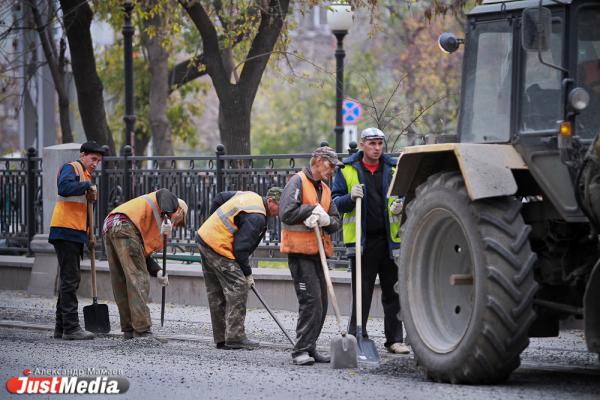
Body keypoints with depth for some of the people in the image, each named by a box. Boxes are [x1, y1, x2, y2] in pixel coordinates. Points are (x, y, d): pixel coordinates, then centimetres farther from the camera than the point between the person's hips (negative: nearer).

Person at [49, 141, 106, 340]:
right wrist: (88, 186, -17)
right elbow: (65, 187, -27)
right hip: (65, 231, -10)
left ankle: (61, 327, 17)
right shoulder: (71, 168, -6)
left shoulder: (86, 175, 23)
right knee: (70, 279, -11)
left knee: (70, 280, 12)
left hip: (75, 234, 10)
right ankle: (71, 327, -12)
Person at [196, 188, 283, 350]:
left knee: (216, 292, 12)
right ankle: (235, 337, -9)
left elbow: (219, 198, 23)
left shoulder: (250, 196, 10)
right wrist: (247, 274, -8)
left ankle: (221, 338, 17)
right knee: (238, 288, -8)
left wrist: (216, 224, 26)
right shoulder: (256, 218, -19)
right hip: (219, 247, -10)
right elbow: (241, 248, -20)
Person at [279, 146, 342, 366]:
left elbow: (336, 222, 12)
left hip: (317, 252, 8)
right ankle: (301, 351, -12)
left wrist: (326, 219, -10)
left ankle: (310, 348, 17)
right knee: (311, 300, -15)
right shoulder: (298, 182, -7)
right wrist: (313, 209, -12)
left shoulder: (325, 189, 19)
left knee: (321, 304, 9)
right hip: (299, 251, -8)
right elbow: (286, 213, -18)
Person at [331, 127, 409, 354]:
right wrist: (350, 198, -16)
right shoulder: (347, 171, 4)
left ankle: (395, 339, 10)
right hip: (361, 240, -2)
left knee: (393, 291, 5)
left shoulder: (393, 169, 9)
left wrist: (400, 206, -5)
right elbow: (336, 202, 4)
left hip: (389, 239, 2)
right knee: (361, 292, 0)